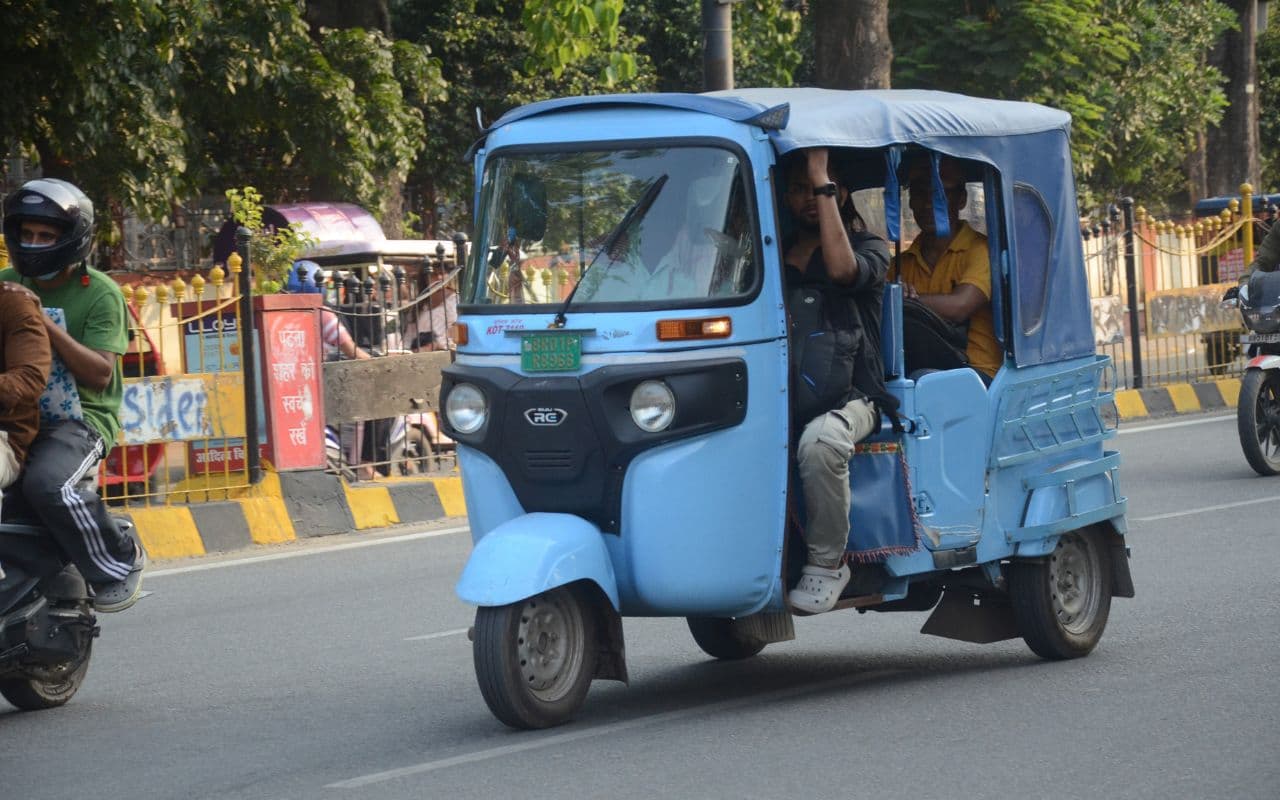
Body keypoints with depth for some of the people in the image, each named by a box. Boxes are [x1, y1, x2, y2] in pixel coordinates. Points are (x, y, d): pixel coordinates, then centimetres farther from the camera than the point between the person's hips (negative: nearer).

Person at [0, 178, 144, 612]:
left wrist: (44, 322, -21)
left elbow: (100, 372, -14)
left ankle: (119, 563, -11)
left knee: (49, 484, -34)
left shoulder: (100, 293, -3)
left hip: (80, 417, -6)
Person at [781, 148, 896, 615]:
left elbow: (842, 269, -15)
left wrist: (823, 182, -11)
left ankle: (827, 563, -23)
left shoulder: (869, 248, 10)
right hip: (784, 399, 4)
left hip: (850, 397, -4)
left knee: (819, 441, -40)